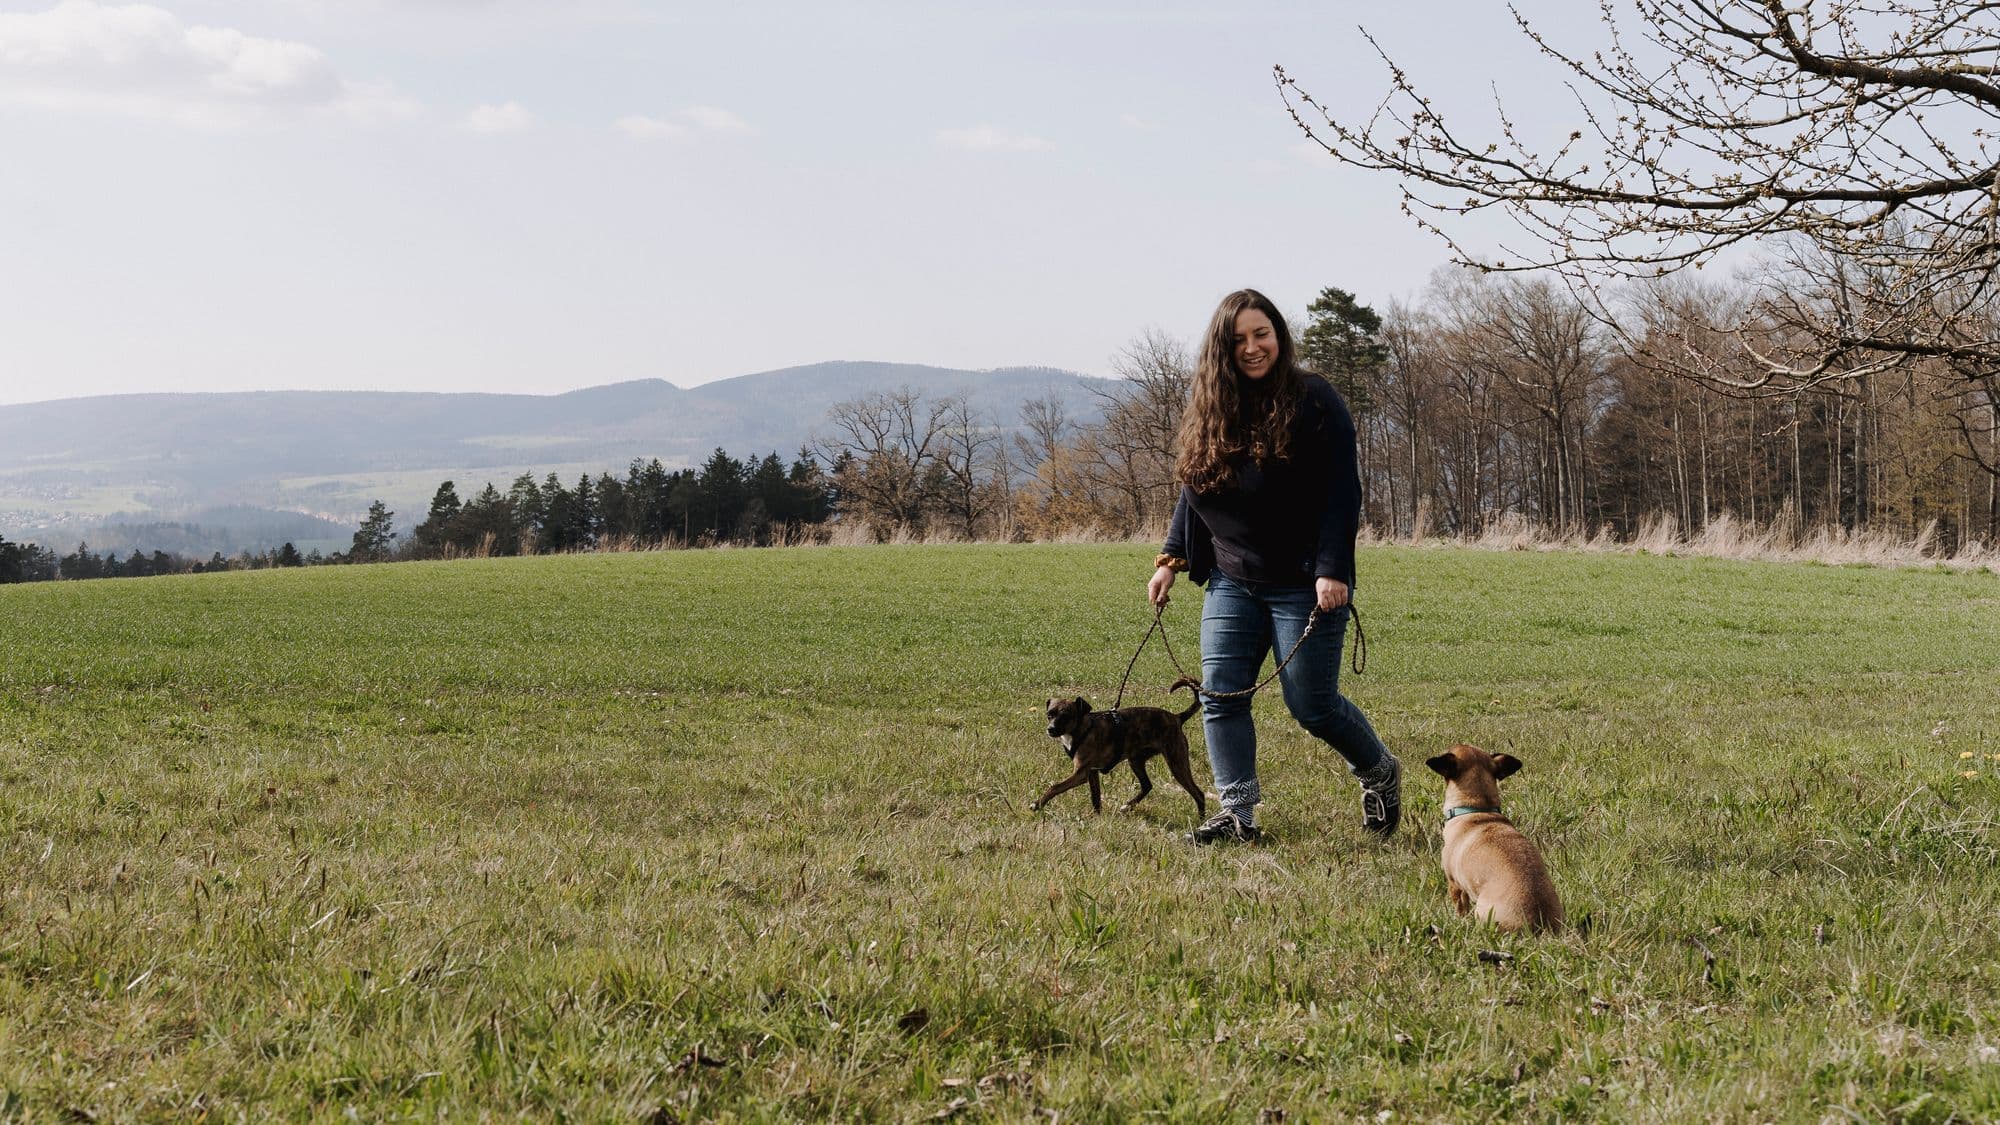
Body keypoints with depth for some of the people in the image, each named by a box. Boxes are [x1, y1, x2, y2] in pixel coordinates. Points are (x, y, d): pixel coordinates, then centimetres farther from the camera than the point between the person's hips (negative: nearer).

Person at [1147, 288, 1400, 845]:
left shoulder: (1314, 400, -8)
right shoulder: (1209, 406, 9)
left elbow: (1342, 494, -12)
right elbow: (1193, 491, 18)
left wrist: (1332, 571, -20)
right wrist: (1172, 558, 10)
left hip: (1303, 584, -6)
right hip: (1232, 583, 6)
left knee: (1312, 705, -1)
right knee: (1220, 694, -4)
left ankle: (1380, 772, 25)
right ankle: (1237, 813, 1)